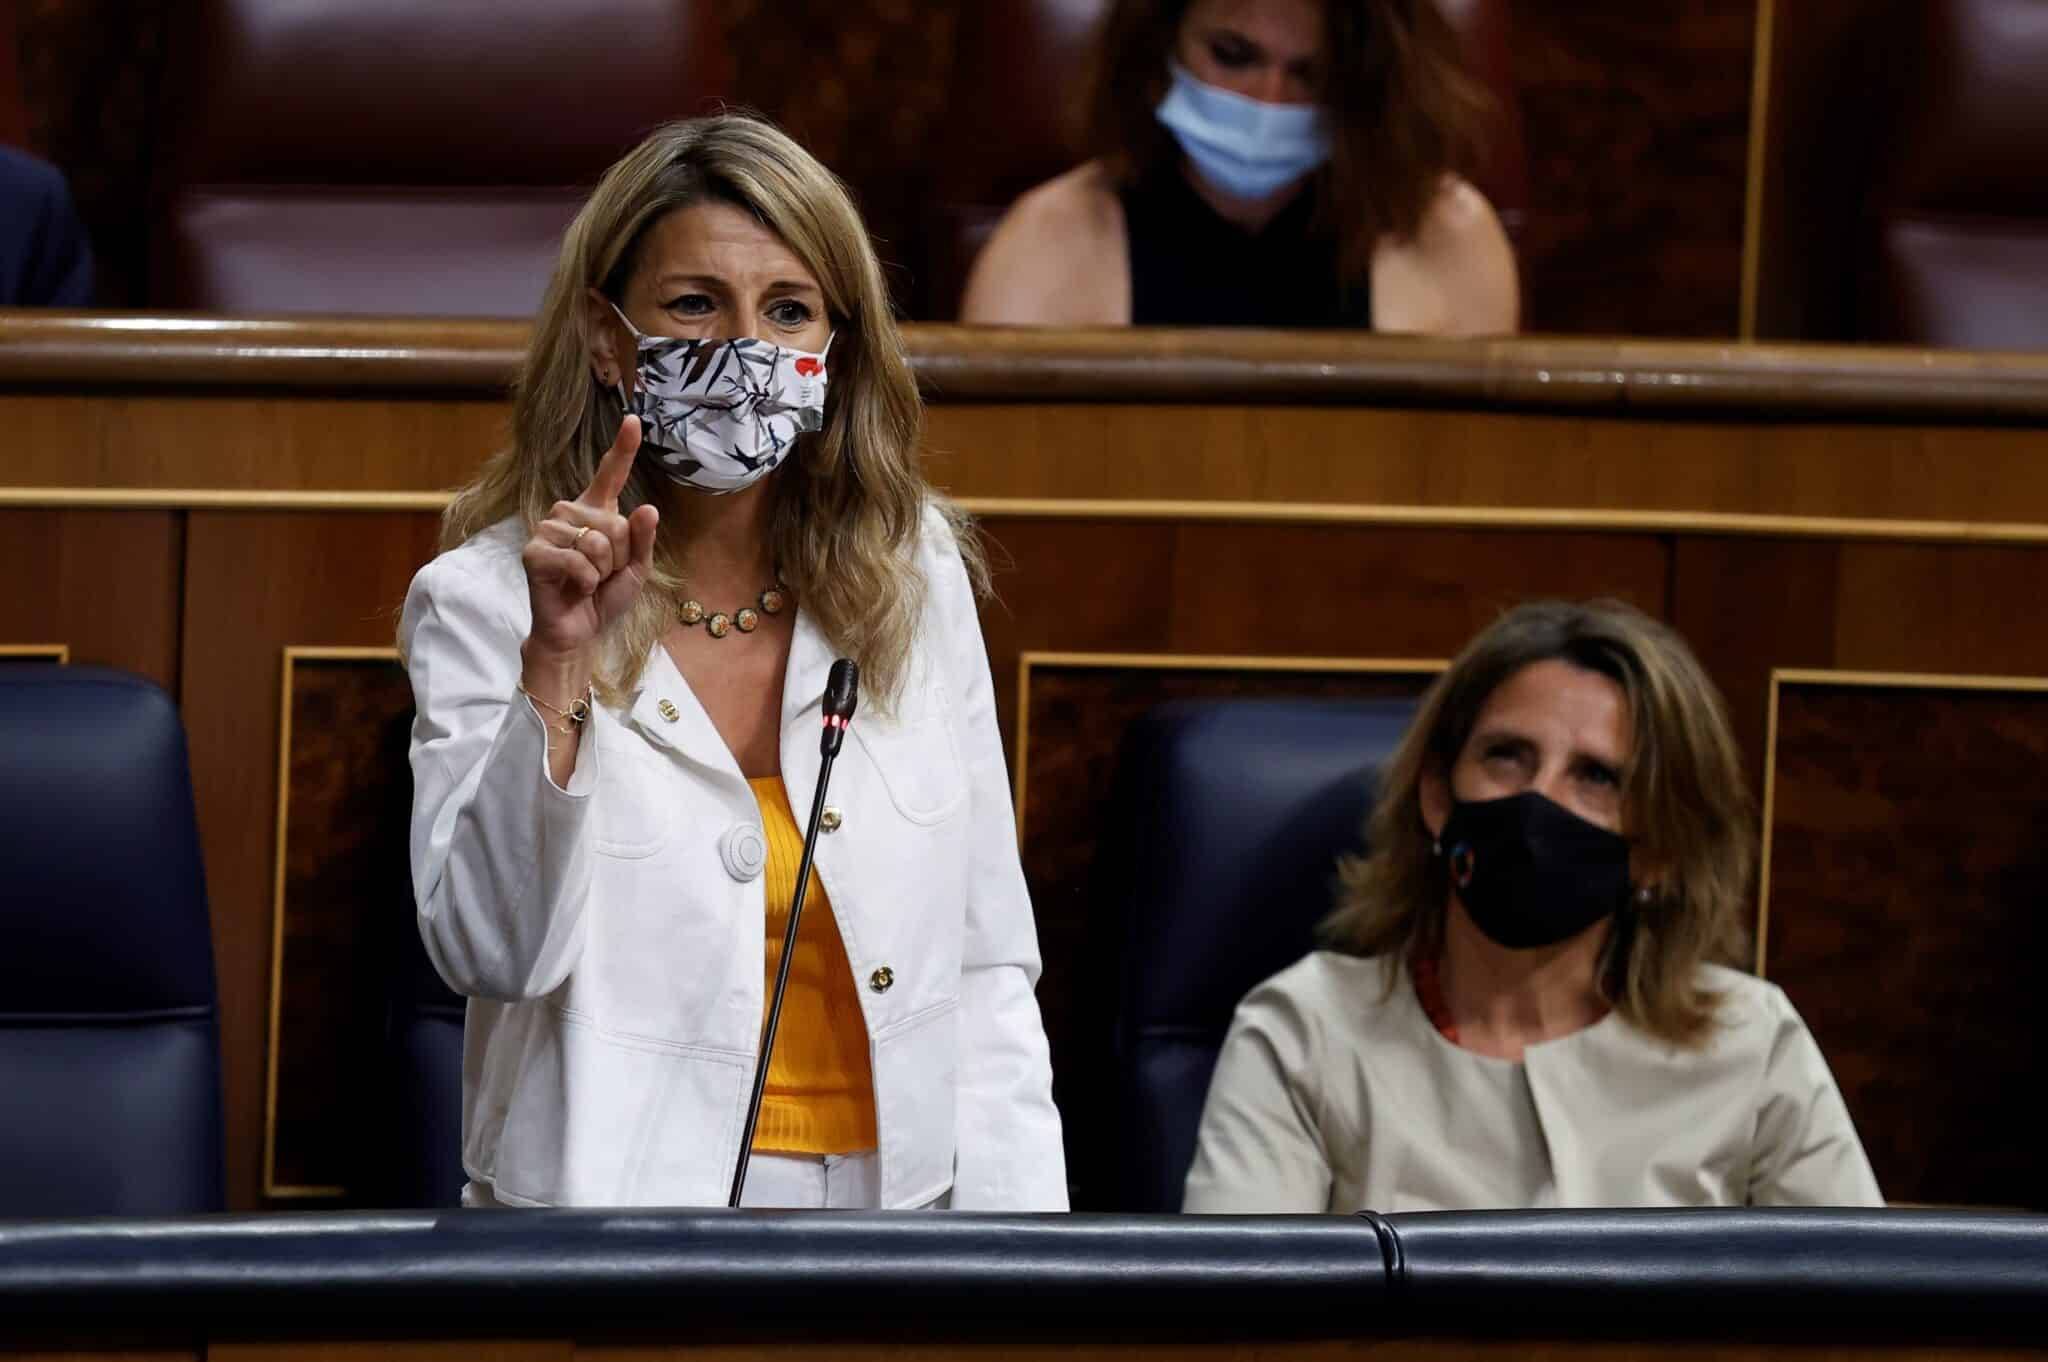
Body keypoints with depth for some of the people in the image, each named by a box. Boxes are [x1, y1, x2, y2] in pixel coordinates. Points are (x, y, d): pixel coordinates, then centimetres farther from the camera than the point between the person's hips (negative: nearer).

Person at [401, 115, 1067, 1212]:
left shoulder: (916, 578, 10)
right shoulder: (482, 603, 0)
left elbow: (988, 965, 12)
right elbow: (490, 954, -11)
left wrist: (1017, 1245, 2)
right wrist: (557, 665, -18)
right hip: (615, 1208, -4)